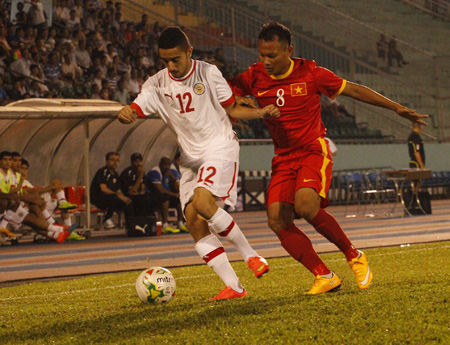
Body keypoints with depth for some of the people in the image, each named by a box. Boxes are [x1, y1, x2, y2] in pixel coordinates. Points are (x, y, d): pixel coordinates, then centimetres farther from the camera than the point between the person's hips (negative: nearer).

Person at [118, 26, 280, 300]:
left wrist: (261, 112, -12)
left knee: (202, 203, -28)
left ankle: (250, 255, -13)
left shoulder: (208, 73, -3)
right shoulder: (157, 85, 3)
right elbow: (134, 111, -6)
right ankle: (234, 286, -9)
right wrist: (125, 113, -30)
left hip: (220, 148, -5)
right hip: (191, 159, 5)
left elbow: (232, 109, 5)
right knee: (194, 222, -9)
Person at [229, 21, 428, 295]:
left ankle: (354, 256, -9)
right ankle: (324, 276, -5)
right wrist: (241, 101, -17)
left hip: (313, 151, -4)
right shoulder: (253, 78, -2)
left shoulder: (310, 73, -7)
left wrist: (397, 108, 4)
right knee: (278, 220, -13)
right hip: (283, 158, 4)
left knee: (305, 205, -29)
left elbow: (353, 90, 2)